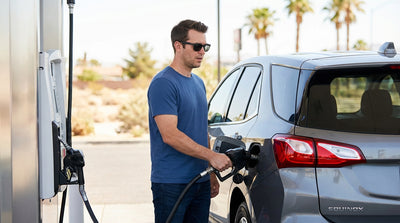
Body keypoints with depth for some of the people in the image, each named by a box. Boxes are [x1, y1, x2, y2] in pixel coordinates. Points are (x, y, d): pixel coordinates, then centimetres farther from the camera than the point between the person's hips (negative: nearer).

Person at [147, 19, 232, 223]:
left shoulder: (198, 83, 16)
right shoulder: (163, 83, -12)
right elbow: (170, 135, -21)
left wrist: (210, 172, 18)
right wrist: (212, 156, -22)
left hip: (201, 181, 8)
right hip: (171, 183, -8)